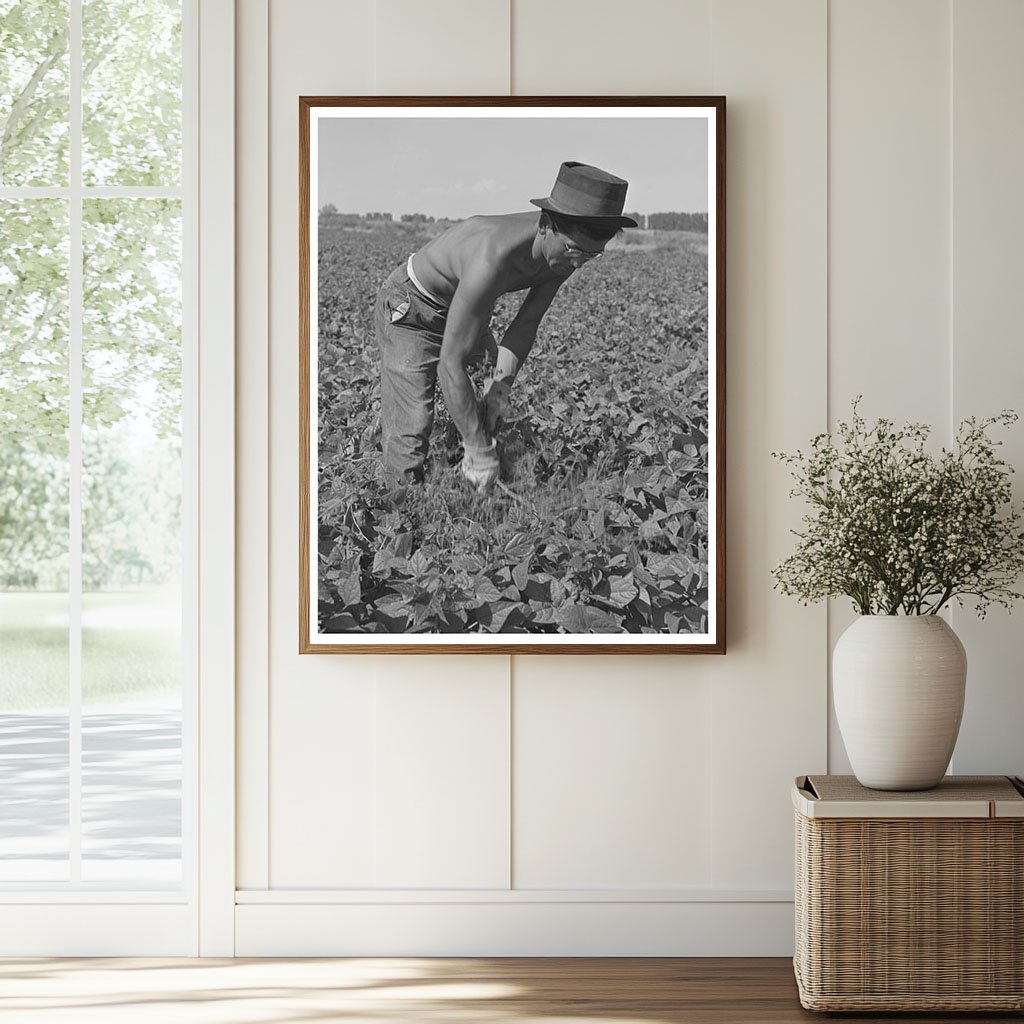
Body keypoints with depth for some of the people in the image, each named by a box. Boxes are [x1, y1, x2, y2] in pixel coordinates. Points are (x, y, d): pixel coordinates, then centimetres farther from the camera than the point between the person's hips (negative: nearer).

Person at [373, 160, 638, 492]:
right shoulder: (494, 257, -44)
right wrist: (479, 450, -38)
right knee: (411, 430, -15)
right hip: (409, 311, -8)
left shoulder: (565, 253, -20)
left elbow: (526, 324, -5)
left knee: (489, 421, 6)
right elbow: (451, 364, -41)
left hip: (461, 310, 8)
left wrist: (501, 388, -17)